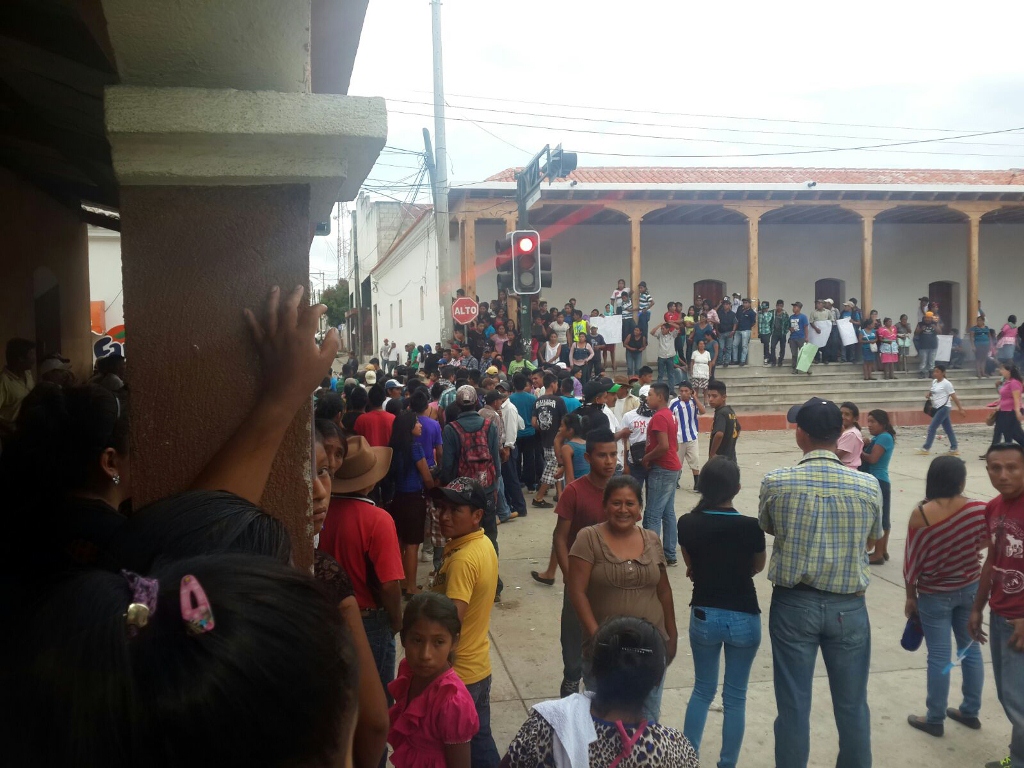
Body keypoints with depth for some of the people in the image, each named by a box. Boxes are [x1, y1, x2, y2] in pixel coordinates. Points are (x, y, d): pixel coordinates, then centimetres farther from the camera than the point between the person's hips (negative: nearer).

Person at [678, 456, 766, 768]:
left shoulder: (687, 524, -11)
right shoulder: (751, 527, -16)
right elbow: (758, 567, 4)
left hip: (704, 615, 2)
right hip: (744, 618, -2)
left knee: (702, 690, 20)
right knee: (735, 697, 14)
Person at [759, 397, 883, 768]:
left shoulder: (776, 482, -13)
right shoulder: (869, 486, -8)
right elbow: (871, 542, 9)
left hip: (794, 603, -1)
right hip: (848, 606, 1)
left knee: (793, 706, 10)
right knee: (852, 706, 16)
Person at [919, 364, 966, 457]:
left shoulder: (946, 383, -13)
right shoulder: (934, 381, 10)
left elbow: (954, 397, -12)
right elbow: (932, 392, 26)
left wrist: (960, 408, -12)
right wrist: (929, 394, 2)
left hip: (943, 408, -8)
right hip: (937, 408, 8)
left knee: (932, 428, -9)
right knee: (948, 429, 11)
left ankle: (926, 448, -4)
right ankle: (954, 449, 15)